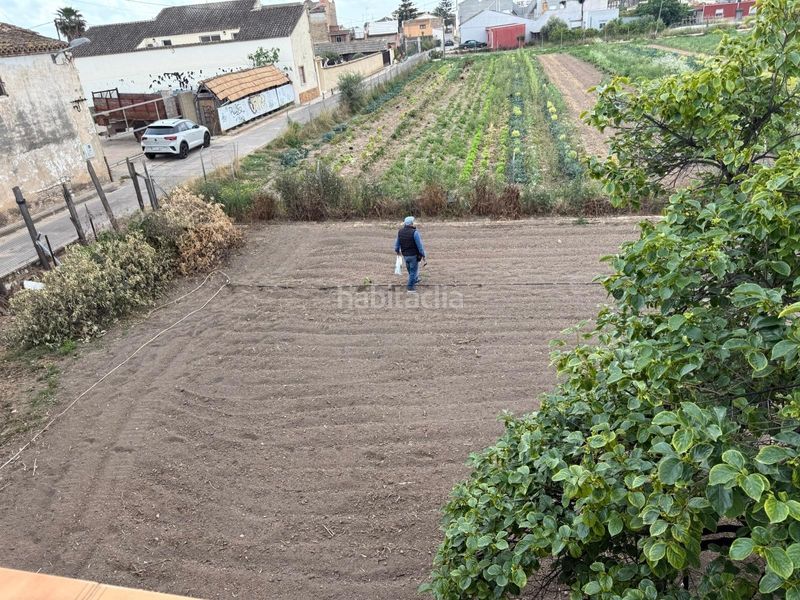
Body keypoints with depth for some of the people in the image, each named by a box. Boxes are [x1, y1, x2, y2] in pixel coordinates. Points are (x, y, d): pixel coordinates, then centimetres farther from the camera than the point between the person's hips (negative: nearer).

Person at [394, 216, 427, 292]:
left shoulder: (400, 232, -3)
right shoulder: (414, 232, -22)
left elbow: (397, 243, 10)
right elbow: (420, 245, -21)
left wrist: (398, 251, 29)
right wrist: (424, 256, -12)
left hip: (405, 255, 6)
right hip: (414, 255, -6)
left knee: (410, 270, 27)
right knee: (413, 271, 8)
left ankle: (415, 280, 50)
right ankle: (410, 287, 13)